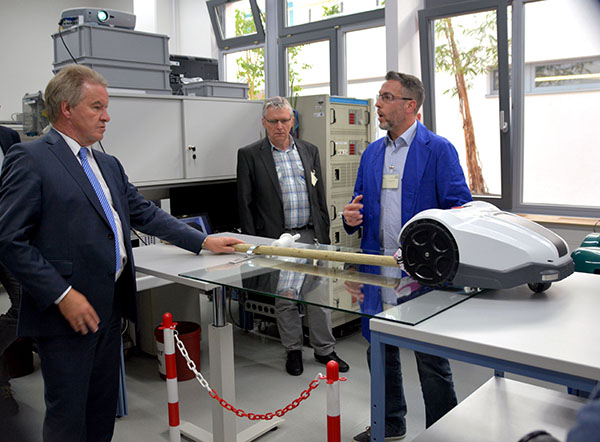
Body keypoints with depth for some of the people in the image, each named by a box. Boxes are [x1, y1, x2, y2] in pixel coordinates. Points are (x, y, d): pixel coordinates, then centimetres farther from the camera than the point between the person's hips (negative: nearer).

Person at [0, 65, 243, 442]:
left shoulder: (109, 165, 15)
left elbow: (145, 213, 17)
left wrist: (203, 241, 13)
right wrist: (62, 295, -19)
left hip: (110, 306, 8)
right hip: (67, 311, -7)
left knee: (103, 409, 17)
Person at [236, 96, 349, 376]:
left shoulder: (310, 151, 9)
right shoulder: (250, 155, -2)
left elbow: (320, 197, 13)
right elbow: (245, 203, -3)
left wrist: (324, 234, 9)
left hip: (311, 235, 3)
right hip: (277, 239, -3)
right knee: (285, 300, 7)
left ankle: (324, 349, 24)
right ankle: (293, 351, 25)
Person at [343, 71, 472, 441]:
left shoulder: (439, 150, -6)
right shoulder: (372, 153, 13)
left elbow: (461, 206, -11)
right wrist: (352, 218, -2)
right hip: (377, 269, 7)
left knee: (431, 359, 3)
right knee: (381, 351, 18)